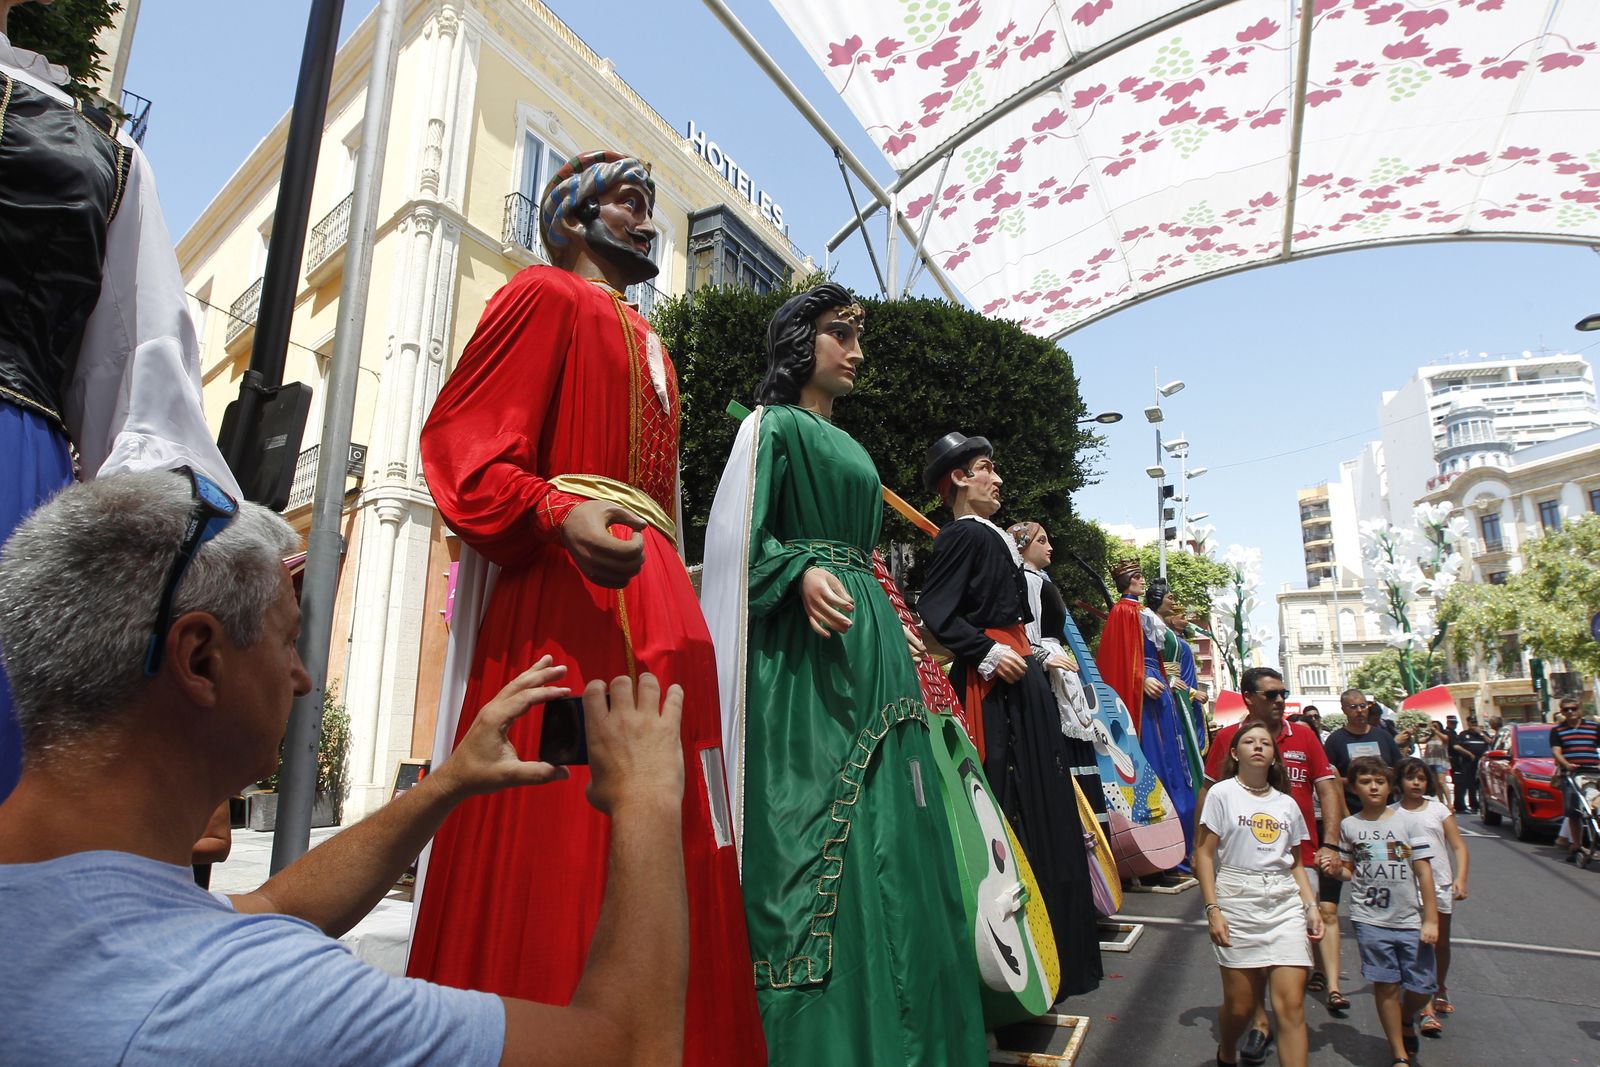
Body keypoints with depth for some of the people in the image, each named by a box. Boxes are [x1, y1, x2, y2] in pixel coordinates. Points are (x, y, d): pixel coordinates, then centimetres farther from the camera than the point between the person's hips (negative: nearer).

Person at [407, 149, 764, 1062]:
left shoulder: (649, 345, 30)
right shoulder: (543, 296, 7)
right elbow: (463, 441, -7)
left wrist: (678, 608, 16)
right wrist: (560, 514, -25)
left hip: (660, 605, 8)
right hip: (558, 596, -8)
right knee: (553, 843, -8)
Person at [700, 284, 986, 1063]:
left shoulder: (848, 446, 24)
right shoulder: (773, 424, 1)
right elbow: (744, 535, -9)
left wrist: (896, 637, 21)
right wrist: (802, 574, -25)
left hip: (868, 640, 8)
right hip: (807, 647, -8)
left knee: (884, 833, 8)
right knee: (818, 828, -9)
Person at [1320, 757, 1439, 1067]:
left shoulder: (1406, 820, -2)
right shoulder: (1349, 825, 2)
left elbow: (1424, 871, -1)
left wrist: (1431, 919, -4)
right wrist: (1336, 870, -11)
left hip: (1411, 920, 0)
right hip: (1370, 920, 0)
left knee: (1423, 987, 5)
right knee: (1386, 986, 4)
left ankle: (1406, 1021, 38)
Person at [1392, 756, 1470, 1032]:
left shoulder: (1438, 809, 1)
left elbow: (1459, 846, -1)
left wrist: (1461, 878, -12)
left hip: (1441, 884, 2)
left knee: (1441, 942, 16)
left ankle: (1440, 991, 39)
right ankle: (1426, 1009, -5)